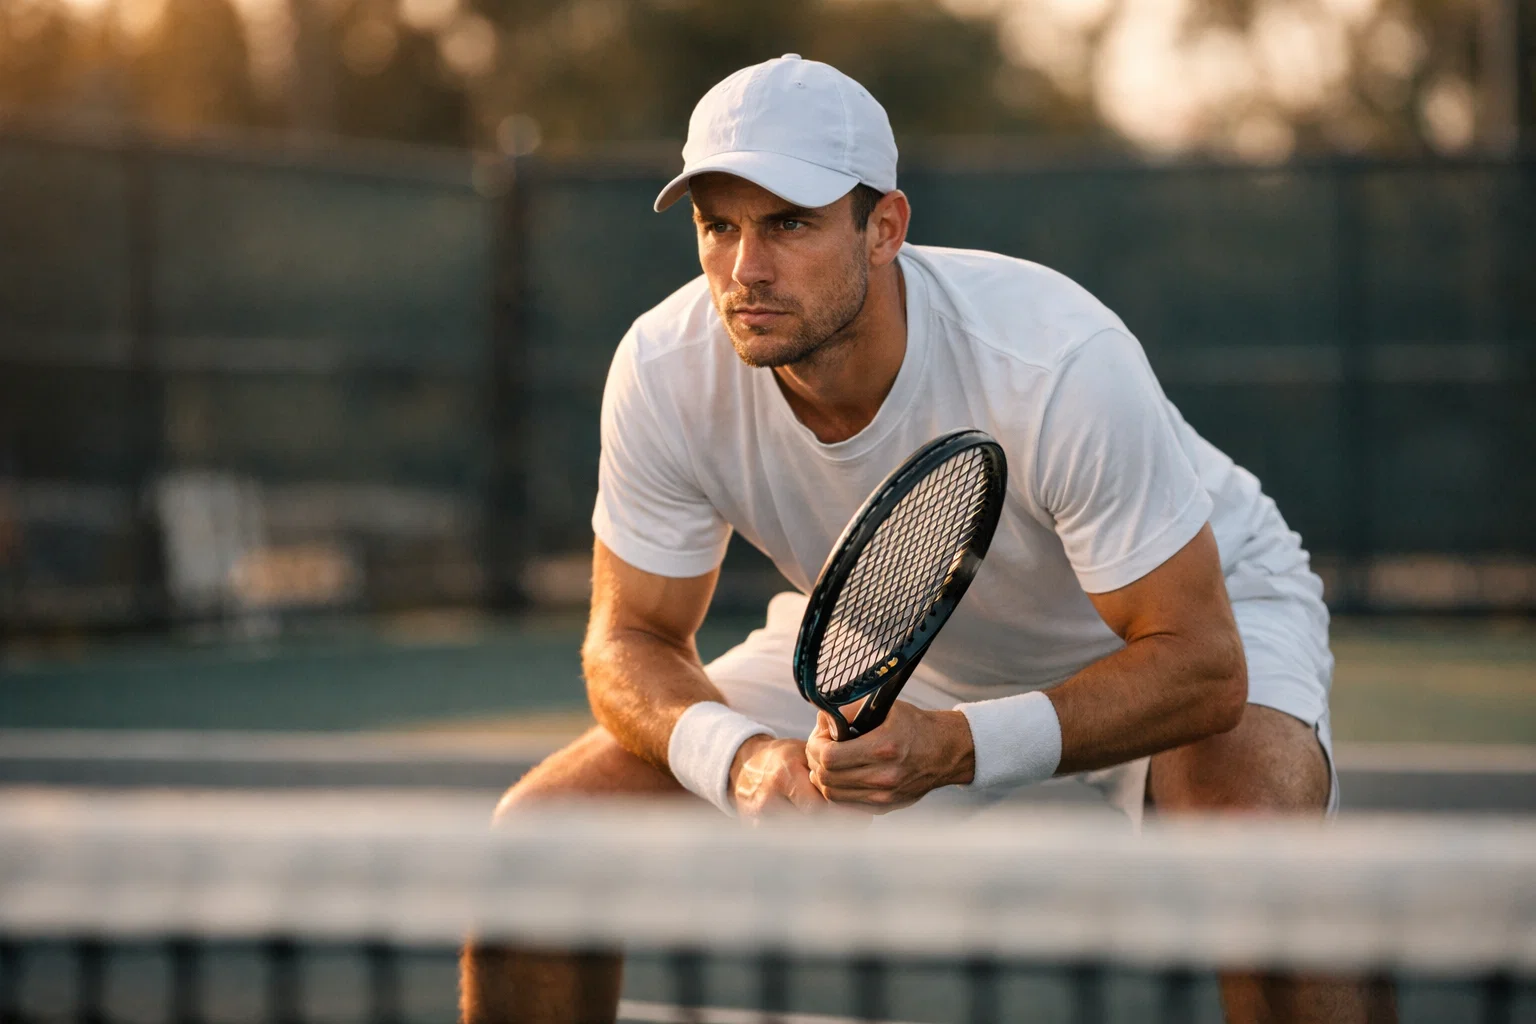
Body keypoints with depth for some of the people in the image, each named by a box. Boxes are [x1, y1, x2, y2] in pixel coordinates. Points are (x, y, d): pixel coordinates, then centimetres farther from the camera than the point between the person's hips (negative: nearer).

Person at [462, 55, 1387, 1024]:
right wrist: (741, 758, -36)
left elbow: (1196, 662, -33)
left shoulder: (1059, 363, -37)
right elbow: (634, 639, -13)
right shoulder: (665, 372, -25)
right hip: (881, 638, 4)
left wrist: (958, 749, -48)